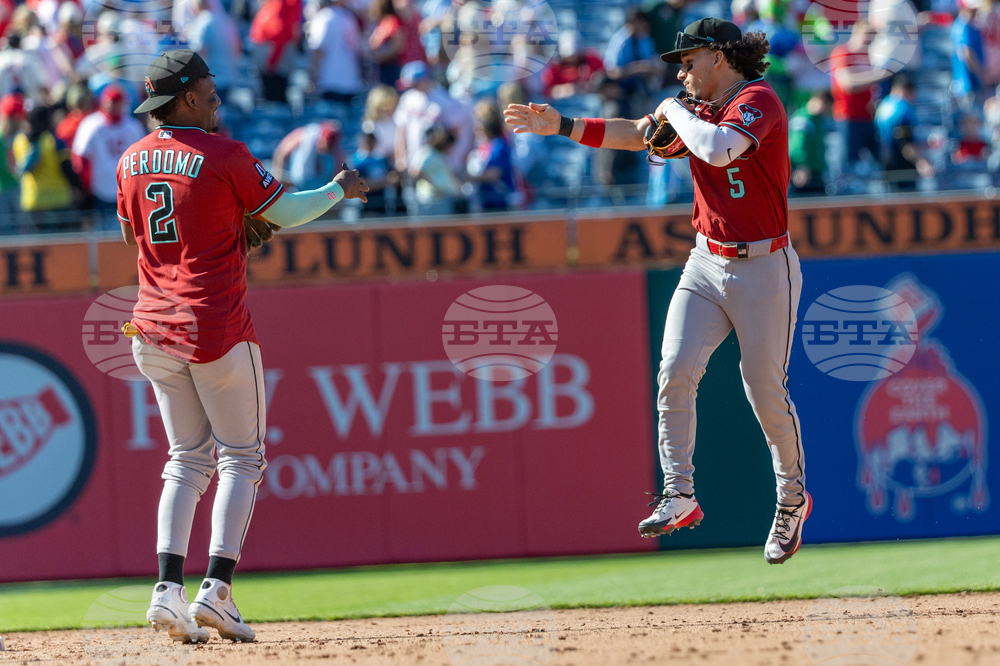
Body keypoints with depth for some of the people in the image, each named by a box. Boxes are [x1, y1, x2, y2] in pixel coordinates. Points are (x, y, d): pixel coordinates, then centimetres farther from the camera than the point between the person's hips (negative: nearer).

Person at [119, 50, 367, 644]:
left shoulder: (131, 163, 7)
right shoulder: (224, 156, -10)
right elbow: (286, 213, -1)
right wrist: (339, 191, 17)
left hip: (154, 330, 6)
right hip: (217, 328, -6)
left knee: (189, 459, 14)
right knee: (241, 456, 5)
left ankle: (169, 588, -2)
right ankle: (217, 591, -9)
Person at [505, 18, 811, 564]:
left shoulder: (758, 100, -15)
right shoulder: (696, 109, 12)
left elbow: (718, 149, -33)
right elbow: (634, 135, 13)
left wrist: (676, 112, -17)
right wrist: (560, 126, 5)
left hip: (764, 271, -7)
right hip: (707, 265, 7)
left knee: (765, 391, 0)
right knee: (675, 370, -11)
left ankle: (793, 497, 21)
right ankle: (679, 496, -10)